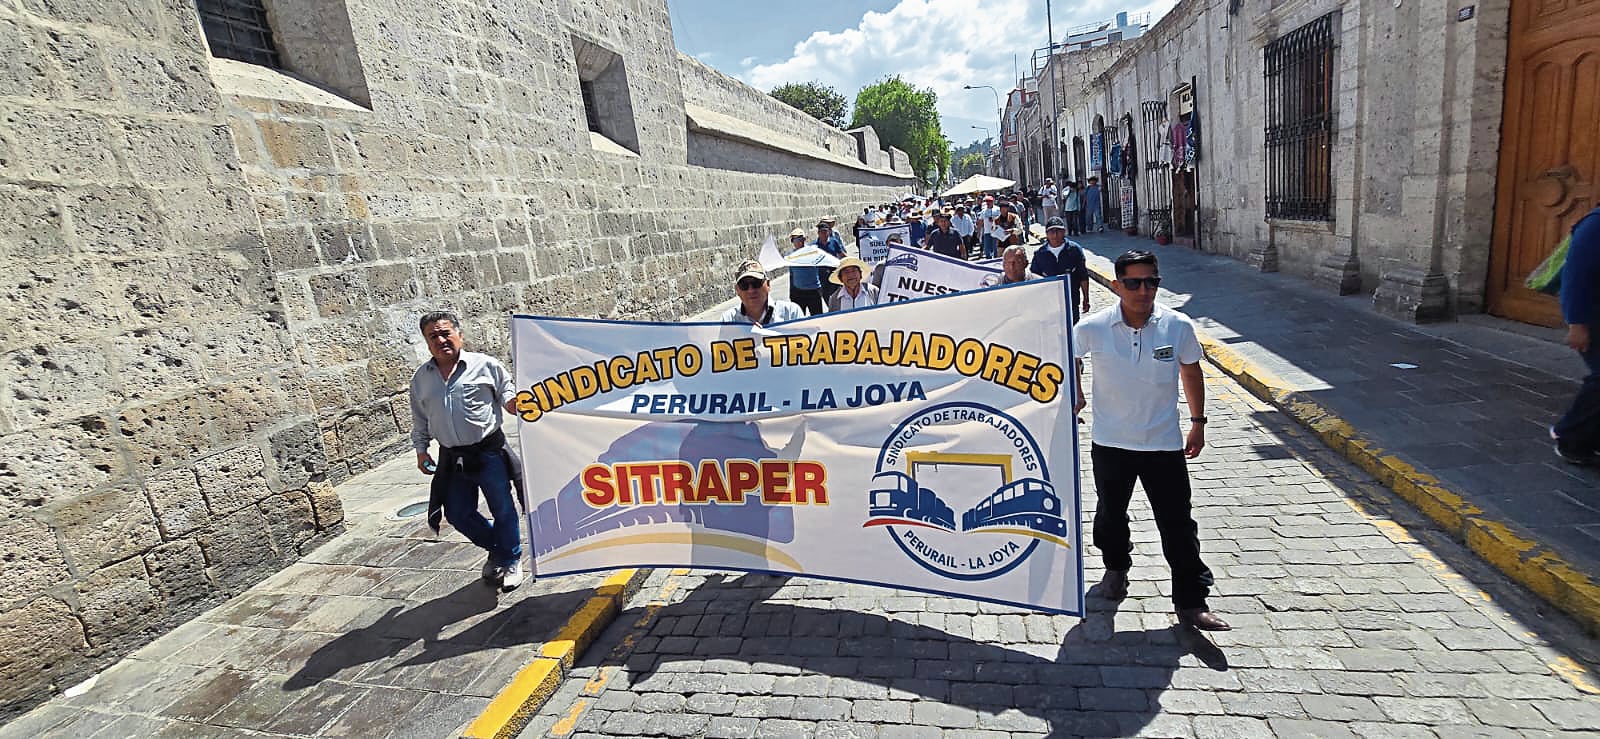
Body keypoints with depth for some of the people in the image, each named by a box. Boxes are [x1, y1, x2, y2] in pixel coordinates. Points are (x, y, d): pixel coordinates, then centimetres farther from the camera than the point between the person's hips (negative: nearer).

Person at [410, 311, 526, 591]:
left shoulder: (485, 365, -3)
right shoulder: (421, 378, 9)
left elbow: (508, 397, 2)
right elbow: (419, 419, 18)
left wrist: (516, 403, -20)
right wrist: (421, 450, 12)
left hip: (489, 452, -4)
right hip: (452, 459, 4)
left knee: (503, 509, 2)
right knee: (458, 514, 9)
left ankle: (510, 560, 24)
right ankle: (496, 548, 34)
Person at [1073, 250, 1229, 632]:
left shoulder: (1178, 326, -10)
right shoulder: (1092, 328, -13)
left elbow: (1191, 371, 7)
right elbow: (1070, 357, 10)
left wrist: (1198, 422, 10)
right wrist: (1076, 396, 3)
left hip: (1164, 443, 0)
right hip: (1110, 442, 0)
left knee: (1178, 523, 3)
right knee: (1111, 514, 18)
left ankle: (1191, 602, 16)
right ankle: (1116, 567, 45)